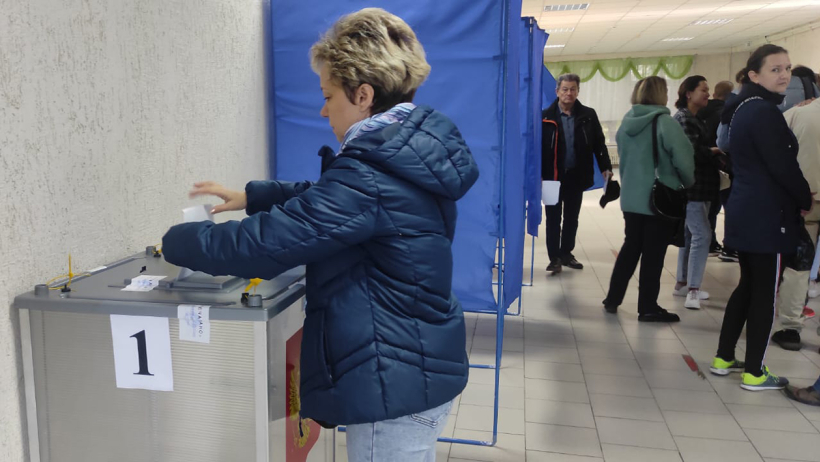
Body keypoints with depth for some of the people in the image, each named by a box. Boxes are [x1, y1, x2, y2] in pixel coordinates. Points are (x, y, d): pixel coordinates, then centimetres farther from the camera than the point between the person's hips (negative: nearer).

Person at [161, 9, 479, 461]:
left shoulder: (370, 178, -26)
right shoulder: (406, 154, 4)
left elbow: (263, 243, -24)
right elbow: (324, 197, 18)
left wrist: (176, 241, -7)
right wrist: (250, 196, 13)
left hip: (394, 384, -9)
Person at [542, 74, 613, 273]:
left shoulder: (588, 115, 1)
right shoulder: (546, 116, -6)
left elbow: (599, 143, 5)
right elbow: (539, 146, -6)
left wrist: (605, 167, -4)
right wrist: (538, 173, -12)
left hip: (576, 176, 3)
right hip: (553, 176, -2)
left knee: (571, 218, 13)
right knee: (553, 218, 4)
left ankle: (566, 253, 27)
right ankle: (554, 257, 11)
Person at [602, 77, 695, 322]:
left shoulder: (627, 122, 5)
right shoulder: (665, 122, -15)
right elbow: (683, 160, -16)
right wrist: (689, 184, 2)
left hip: (631, 196, 6)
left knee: (630, 247, 17)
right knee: (653, 253, 3)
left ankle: (612, 299, 20)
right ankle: (648, 307, 12)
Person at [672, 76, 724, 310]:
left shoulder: (694, 118, 17)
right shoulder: (683, 118, -12)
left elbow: (699, 149, 13)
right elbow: (691, 151, -21)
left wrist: (716, 154, -4)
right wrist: (716, 151, -8)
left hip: (697, 186, 10)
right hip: (690, 186, -10)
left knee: (689, 235, 13)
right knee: (702, 235, -12)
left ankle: (682, 284, 22)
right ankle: (692, 290, -10)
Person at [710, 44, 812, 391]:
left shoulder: (745, 108, 14)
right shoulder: (764, 111, -17)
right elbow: (782, 166, -20)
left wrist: (797, 197, 15)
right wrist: (806, 199, -3)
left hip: (745, 211, 10)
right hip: (766, 216, -10)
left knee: (749, 285, 17)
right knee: (765, 293, 0)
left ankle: (723, 358, 24)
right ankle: (754, 373, 10)